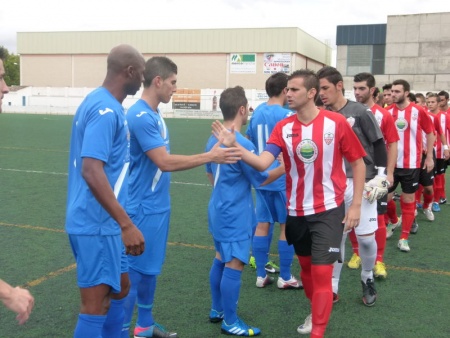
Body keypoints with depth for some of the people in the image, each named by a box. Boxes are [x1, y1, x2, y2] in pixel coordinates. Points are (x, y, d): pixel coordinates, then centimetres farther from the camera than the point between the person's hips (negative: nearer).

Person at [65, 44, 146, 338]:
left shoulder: (100, 103, 11)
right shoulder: (106, 110, -19)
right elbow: (91, 171, -28)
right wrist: (127, 224, -30)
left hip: (102, 222, 10)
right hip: (97, 224, -10)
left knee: (120, 288, 20)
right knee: (95, 305, 0)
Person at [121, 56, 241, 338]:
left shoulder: (154, 114, 10)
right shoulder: (140, 116, -20)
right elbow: (165, 162, -24)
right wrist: (210, 157, -18)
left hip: (157, 206, 9)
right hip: (143, 209, -9)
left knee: (150, 268, 17)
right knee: (134, 271, -1)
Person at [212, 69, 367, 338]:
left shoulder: (337, 123, -11)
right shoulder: (283, 128, -3)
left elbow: (358, 163, -2)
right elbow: (262, 163, -16)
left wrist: (356, 205, -6)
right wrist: (234, 145, -31)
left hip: (328, 210, -4)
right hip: (296, 211, 4)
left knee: (321, 273, -6)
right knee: (306, 267, 19)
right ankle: (317, 312, 44)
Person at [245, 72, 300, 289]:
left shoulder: (257, 112, 7)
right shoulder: (286, 115, -14)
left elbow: (248, 140, 16)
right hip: (283, 179, -6)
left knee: (262, 225, 9)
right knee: (287, 226, 5)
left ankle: (261, 275, 15)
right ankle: (284, 277, 12)